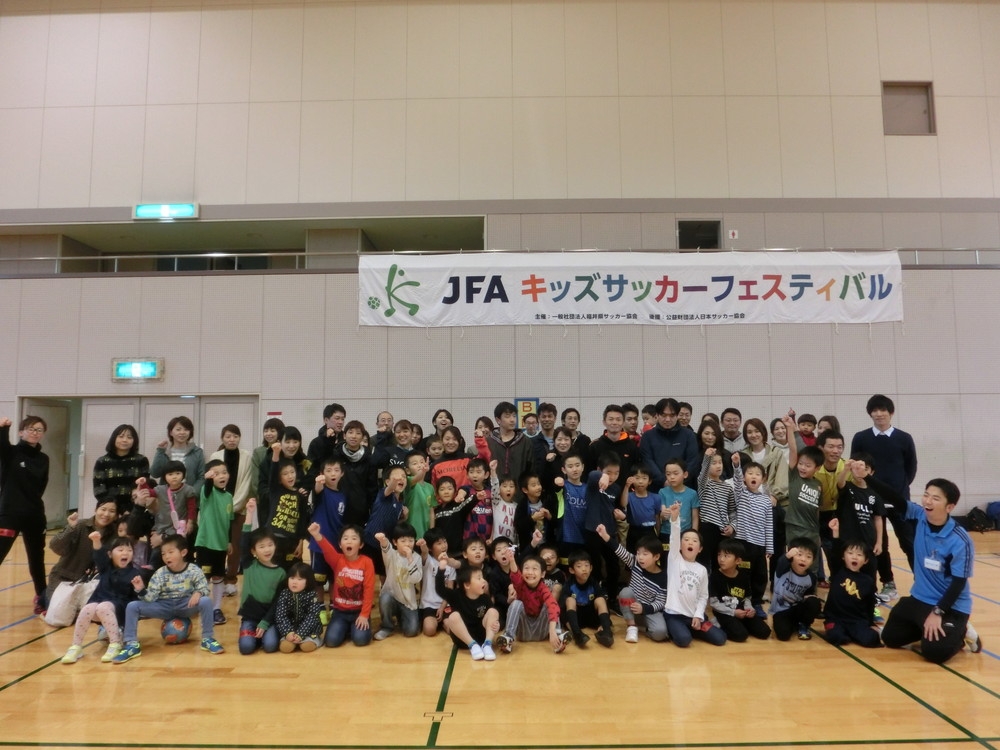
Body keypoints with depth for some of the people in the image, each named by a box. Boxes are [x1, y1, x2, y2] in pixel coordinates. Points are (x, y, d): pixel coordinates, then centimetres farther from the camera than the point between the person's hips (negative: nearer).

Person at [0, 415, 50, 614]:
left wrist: (32, 503, -2)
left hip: (35, 516, 4)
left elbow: (40, 486, 11)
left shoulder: (43, 459, 8)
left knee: (37, 558, 13)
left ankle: (42, 598, 24)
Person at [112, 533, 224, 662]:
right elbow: (150, 598, -12)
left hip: (185, 605, -2)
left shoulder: (194, 570, -12)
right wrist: (141, 590, -32)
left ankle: (207, 639, -17)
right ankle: (132, 645, -3)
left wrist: (198, 593, -32)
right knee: (132, 606, -15)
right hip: (165, 607, 2)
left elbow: (204, 587, -8)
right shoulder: (160, 574, -9)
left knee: (206, 601, -33)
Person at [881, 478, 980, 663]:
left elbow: (959, 582, -20)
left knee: (934, 652, -17)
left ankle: (961, 634, 13)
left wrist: (937, 612, -22)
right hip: (919, 599, 5)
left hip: (951, 605, -5)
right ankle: (927, 628, 28)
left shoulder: (960, 541, -23)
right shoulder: (920, 517, -10)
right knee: (890, 638, 6)